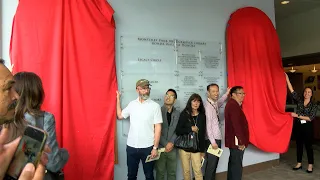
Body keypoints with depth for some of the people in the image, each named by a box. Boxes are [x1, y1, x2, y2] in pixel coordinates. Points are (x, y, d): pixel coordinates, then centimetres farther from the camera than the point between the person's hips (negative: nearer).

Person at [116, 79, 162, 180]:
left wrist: (155, 147, -10)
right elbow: (120, 116, 14)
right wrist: (118, 99, 12)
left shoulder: (155, 106, -8)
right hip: (131, 147, 3)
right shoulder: (132, 104, 3)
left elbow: (158, 128, -7)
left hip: (147, 147, -3)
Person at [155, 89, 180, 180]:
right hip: (160, 147, -3)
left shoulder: (178, 114, 5)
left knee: (172, 172, 13)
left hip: (172, 148, 3)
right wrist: (165, 144, -12)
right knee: (160, 172, 8)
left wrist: (171, 143, -11)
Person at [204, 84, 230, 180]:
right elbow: (208, 125, -20)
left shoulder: (215, 104, 6)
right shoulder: (208, 106, -18)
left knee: (215, 162, 17)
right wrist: (213, 141, -19)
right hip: (212, 140, -8)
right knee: (211, 164, 2)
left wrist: (226, 94, 26)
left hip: (217, 138, 9)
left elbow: (219, 103, 34)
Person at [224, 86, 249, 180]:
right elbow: (236, 125, -23)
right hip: (236, 141, -11)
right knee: (237, 164, -3)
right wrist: (241, 141, -21)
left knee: (233, 163, 18)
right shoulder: (233, 106, -18)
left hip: (234, 140, 11)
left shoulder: (233, 104, 15)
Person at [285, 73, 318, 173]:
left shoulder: (314, 105, -4)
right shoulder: (299, 100, 2)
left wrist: (297, 115, -19)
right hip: (298, 126, 3)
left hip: (307, 127, -3)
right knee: (299, 145, 11)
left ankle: (310, 165, 18)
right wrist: (287, 78, -12)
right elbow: (292, 90, -6)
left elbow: (310, 118, -12)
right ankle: (299, 164, 22)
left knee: (308, 146, 5)